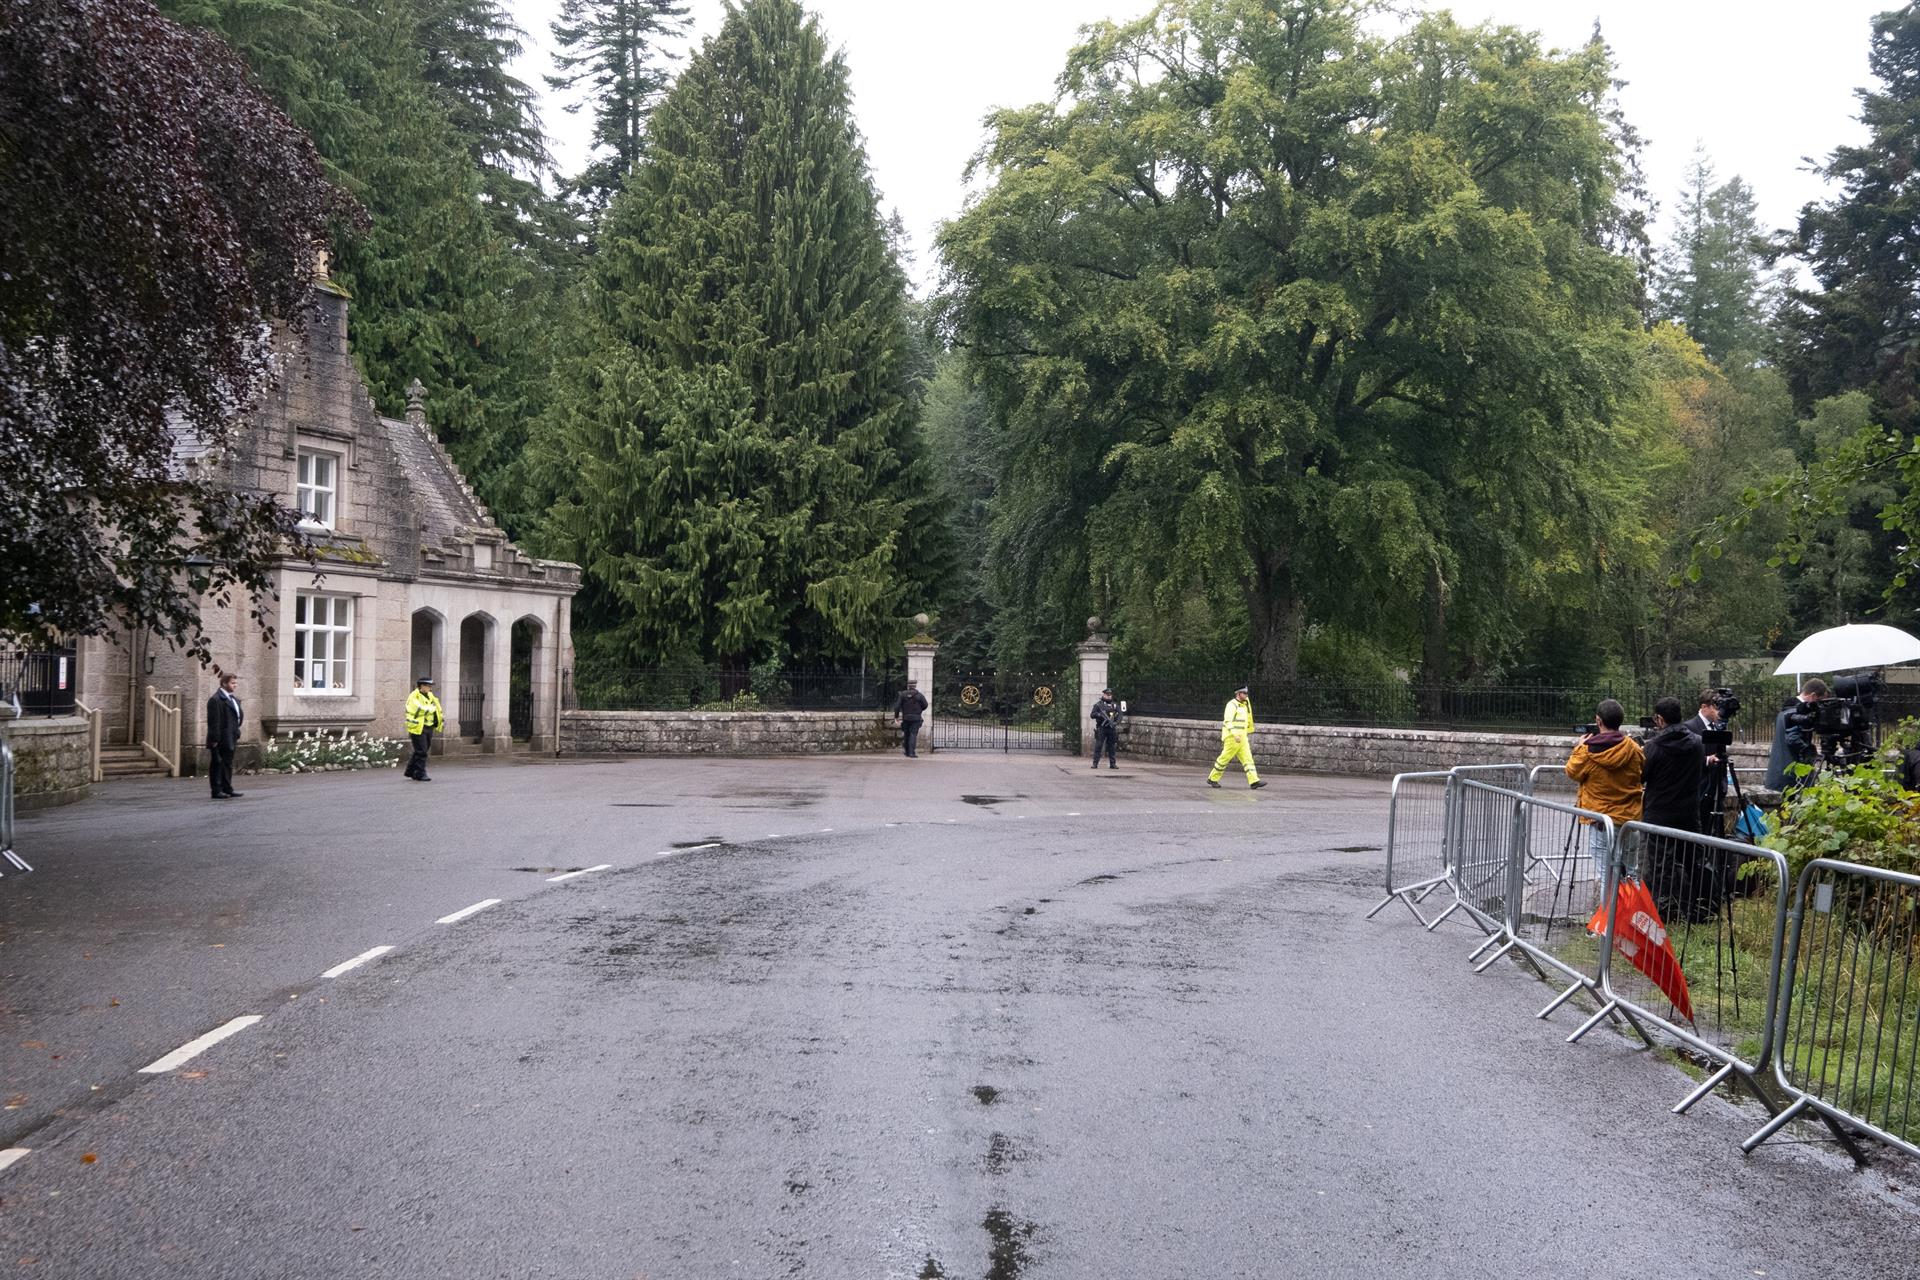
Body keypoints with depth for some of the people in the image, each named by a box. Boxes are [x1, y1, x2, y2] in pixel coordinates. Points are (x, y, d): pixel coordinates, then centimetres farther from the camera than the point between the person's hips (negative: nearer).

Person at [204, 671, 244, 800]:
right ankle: (217, 791, 1)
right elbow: (214, 722, -18)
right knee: (218, 764, -3)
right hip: (220, 740, -9)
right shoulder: (216, 700, -14)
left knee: (228, 763, 14)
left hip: (230, 739, 9)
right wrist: (214, 739, -20)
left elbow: (239, 716, 20)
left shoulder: (233, 699, 16)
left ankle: (227, 789, 20)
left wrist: (236, 735, 13)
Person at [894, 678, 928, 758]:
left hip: (905, 718, 2)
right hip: (916, 718, -2)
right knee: (913, 734, -5)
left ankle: (907, 752, 24)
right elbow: (925, 705, 2)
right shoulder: (919, 695, -4)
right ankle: (911, 753, -15)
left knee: (906, 734, 14)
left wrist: (896, 717, 1)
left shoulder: (903, 694, 0)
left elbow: (897, 706, -4)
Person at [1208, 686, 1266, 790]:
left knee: (1247, 758, -3)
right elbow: (1228, 721, -23)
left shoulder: (1244, 705, 16)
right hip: (1232, 738, -8)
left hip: (1242, 738, 8)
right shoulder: (1232, 705, -12)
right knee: (1224, 759, -1)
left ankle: (1254, 781, -11)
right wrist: (1235, 734, -33)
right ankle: (1212, 779, 12)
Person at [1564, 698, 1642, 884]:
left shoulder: (1588, 751, -13)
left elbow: (1572, 772, 2)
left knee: (1605, 872, 4)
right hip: (1630, 818, 3)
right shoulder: (1632, 748, -5)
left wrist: (1579, 748, 15)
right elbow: (1644, 772, 13)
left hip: (1600, 819, -3)